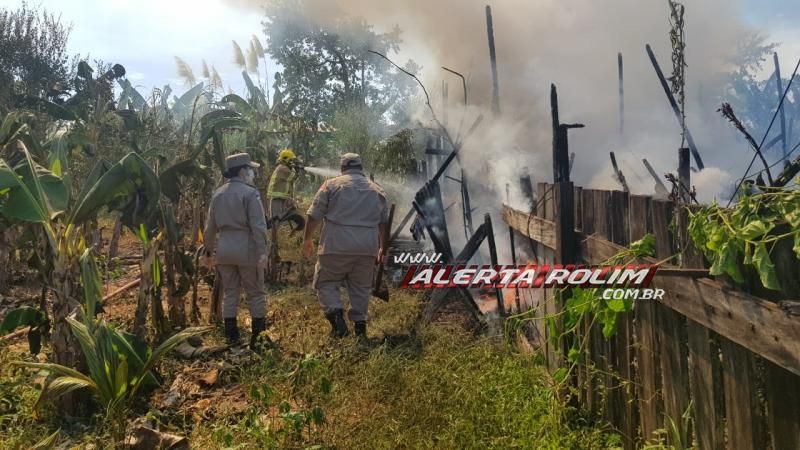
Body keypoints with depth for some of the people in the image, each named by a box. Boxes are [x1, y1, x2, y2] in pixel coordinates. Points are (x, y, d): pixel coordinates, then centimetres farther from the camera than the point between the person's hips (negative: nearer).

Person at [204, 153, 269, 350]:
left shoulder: (218, 194, 10)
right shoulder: (250, 193, -9)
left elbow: (210, 226, 14)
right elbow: (258, 226, -16)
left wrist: (209, 251, 21)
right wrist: (263, 252, -17)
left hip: (224, 248, 6)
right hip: (246, 248, -5)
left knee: (229, 293, 13)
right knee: (255, 293, 5)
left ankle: (231, 337, 17)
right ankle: (258, 337, 10)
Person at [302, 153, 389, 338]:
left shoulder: (332, 185, 3)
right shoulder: (377, 190, 15)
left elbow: (314, 216, 0)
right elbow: (384, 223, 21)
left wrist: (307, 240, 13)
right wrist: (382, 247, 32)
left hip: (336, 246, -3)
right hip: (367, 247, 3)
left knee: (326, 283, 8)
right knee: (360, 287, 14)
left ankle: (336, 315, -11)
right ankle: (359, 323, 12)